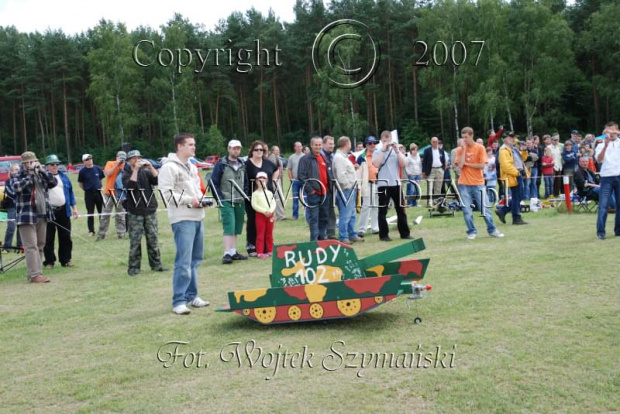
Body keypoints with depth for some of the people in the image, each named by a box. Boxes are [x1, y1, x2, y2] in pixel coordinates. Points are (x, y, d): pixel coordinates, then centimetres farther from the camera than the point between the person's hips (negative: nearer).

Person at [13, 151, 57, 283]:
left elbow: (53, 182, 3)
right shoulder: (18, 176, -1)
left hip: (42, 215, 6)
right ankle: (35, 275, -13)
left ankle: (35, 272, 17)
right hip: (27, 216, -6)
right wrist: (30, 173, -17)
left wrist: (42, 170, -7)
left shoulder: (41, 175, 14)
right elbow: (17, 187, -19)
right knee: (31, 246, -10)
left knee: (40, 245, 9)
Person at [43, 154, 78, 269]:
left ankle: (66, 260, 16)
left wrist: (74, 207, 9)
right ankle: (49, 261, 10)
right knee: (48, 238, 2)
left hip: (64, 211, 4)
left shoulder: (63, 176, 12)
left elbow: (70, 192, 14)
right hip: (48, 211, -4)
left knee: (65, 237, 7)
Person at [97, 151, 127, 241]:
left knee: (120, 215, 6)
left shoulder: (125, 166, 4)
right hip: (109, 192, -2)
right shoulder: (110, 163, 0)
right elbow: (107, 173, -17)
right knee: (105, 214, 1)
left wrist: (123, 167, -14)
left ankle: (121, 233, 12)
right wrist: (117, 164, -16)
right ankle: (102, 234, 7)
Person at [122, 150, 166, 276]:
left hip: (150, 210, 2)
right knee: (135, 241, -2)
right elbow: (130, 185, -15)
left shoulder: (146, 172, 9)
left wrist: (150, 167, -13)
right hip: (135, 213, -2)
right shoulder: (126, 175, 5)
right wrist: (135, 169, -14)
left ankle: (156, 264, 12)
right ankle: (133, 267, 4)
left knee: (153, 239, 5)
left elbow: (158, 180, -6)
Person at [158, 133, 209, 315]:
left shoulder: (192, 167, 18)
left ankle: (191, 296, 24)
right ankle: (178, 301, -4)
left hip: (197, 217, 9)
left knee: (195, 259, 14)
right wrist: (189, 200, -18)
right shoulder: (169, 167, -10)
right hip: (182, 219, -9)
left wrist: (200, 198, 4)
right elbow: (165, 193, -17)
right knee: (184, 262, -10)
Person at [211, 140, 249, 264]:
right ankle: (227, 254, -11)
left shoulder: (242, 165, 13)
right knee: (229, 227, -12)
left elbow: (246, 182, 20)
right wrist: (220, 199, -11)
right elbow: (214, 182, -6)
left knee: (236, 228, 10)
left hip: (240, 202, 6)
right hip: (226, 201, -6)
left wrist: (245, 195, 7)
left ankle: (233, 252, 18)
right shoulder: (221, 164, -5)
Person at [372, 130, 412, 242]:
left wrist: (396, 150, -9)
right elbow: (376, 164, -16)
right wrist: (383, 150, -14)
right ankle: (383, 235, 6)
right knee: (383, 210, 0)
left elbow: (403, 164, -3)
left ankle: (405, 233, 15)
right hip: (383, 184, -3)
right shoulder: (378, 152, 3)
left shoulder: (396, 151, 9)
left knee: (400, 209, 7)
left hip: (396, 184, 3)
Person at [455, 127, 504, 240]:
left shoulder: (480, 148, -2)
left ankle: (492, 230, 17)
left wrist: (467, 163, -8)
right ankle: (471, 231, 13)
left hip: (478, 183, -1)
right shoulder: (460, 149, 3)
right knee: (466, 209, 1)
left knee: (485, 208, 4)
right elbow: (460, 165, -11)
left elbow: (482, 165, -9)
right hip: (464, 184, 1)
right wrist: (464, 149, -11)